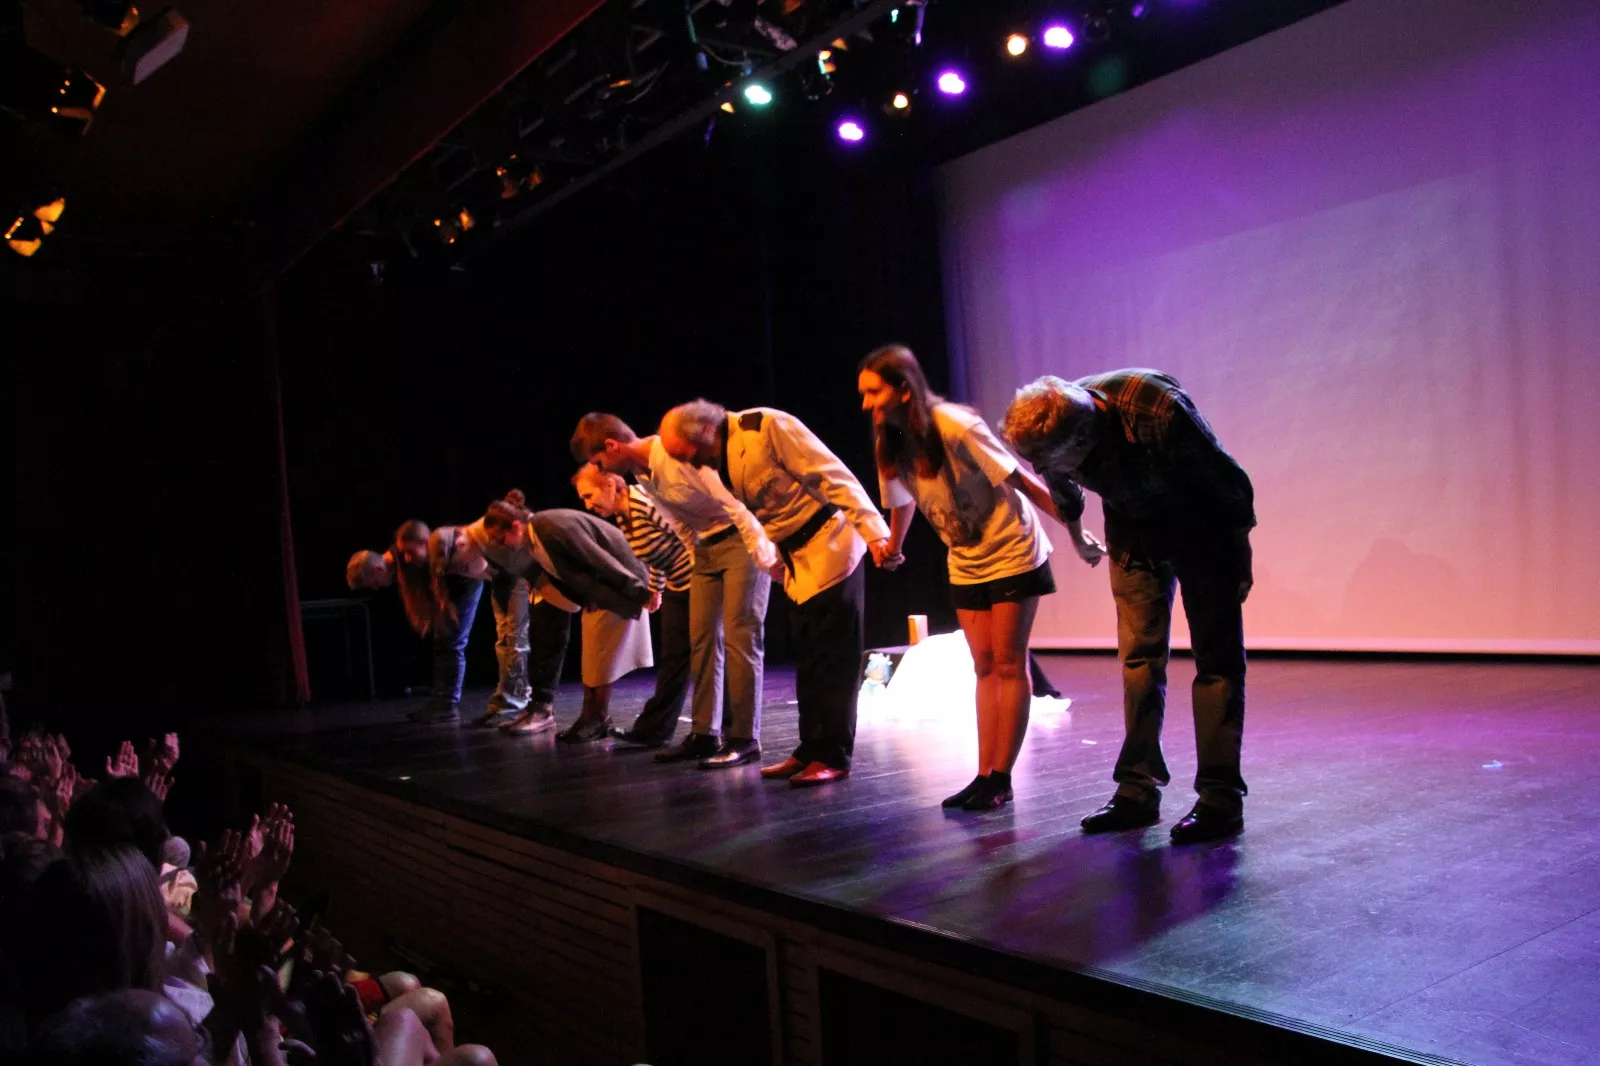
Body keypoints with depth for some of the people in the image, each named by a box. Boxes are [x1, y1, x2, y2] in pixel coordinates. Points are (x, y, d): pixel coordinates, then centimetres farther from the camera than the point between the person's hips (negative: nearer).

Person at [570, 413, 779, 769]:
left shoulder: (675, 454, -25)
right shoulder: (641, 472, 4)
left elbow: (734, 506, -25)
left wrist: (765, 559, -24)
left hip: (741, 540, -9)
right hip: (706, 547, 9)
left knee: (739, 637, -9)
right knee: (702, 639, 6)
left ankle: (743, 740, -4)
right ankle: (704, 734, 12)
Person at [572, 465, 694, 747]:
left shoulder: (646, 501, -23)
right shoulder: (621, 517, 6)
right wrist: (656, 590, 24)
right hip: (678, 587, 9)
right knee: (674, 659, 10)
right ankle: (652, 729, 14)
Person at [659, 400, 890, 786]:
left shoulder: (767, 426, -19)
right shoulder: (719, 464, 5)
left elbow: (833, 475, -21)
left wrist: (872, 531, -24)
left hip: (830, 548, -8)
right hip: (795, 560, 8)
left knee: (832, 658, -5)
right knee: (808, 660, 12)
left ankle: (832, 756, 1)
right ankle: (811, 749, 19)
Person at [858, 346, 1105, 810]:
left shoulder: (955, 427, -26)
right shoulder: (889, 445, -7)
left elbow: (1022, 480, -22)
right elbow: (902, 502, 12)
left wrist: (1075, 532, -20)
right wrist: (892, 551, 24)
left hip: (1012, 554, -6)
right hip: (966, 564, 6)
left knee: (1009, 664, -2)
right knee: (984, 667, 7)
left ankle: (1001, 778, 3)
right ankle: (985, 774, 11)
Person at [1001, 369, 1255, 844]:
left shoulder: (1158, 412, -37)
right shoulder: (1051, 433, -20)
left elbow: (1233, 484, -21)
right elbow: (1065, 499, 6)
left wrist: (1240, 559, -10)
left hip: (1202, 526, -4)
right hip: (1133, 533, 5)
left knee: (1218, 658, -5)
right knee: (1139, 658, 1)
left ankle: (1220, 797, -2)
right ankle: (1138, 791, 7)